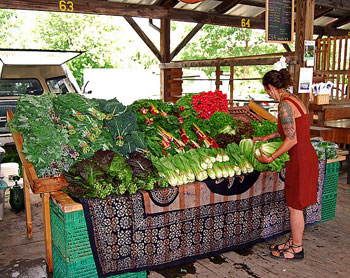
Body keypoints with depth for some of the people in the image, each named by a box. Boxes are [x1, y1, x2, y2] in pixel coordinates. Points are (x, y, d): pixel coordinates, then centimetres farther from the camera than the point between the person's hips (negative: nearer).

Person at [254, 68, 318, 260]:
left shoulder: (285, 105, -19)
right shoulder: (293, 100, 11)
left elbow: (292, 139, -22)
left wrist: (271, 158, -15)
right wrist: (267, 137, 28)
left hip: (300, 159, -10)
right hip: (306, 156, 10)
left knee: (295, 206, 5)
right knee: (294, 204, 19)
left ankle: (297, 249, 20)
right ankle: (293, 242, 33)